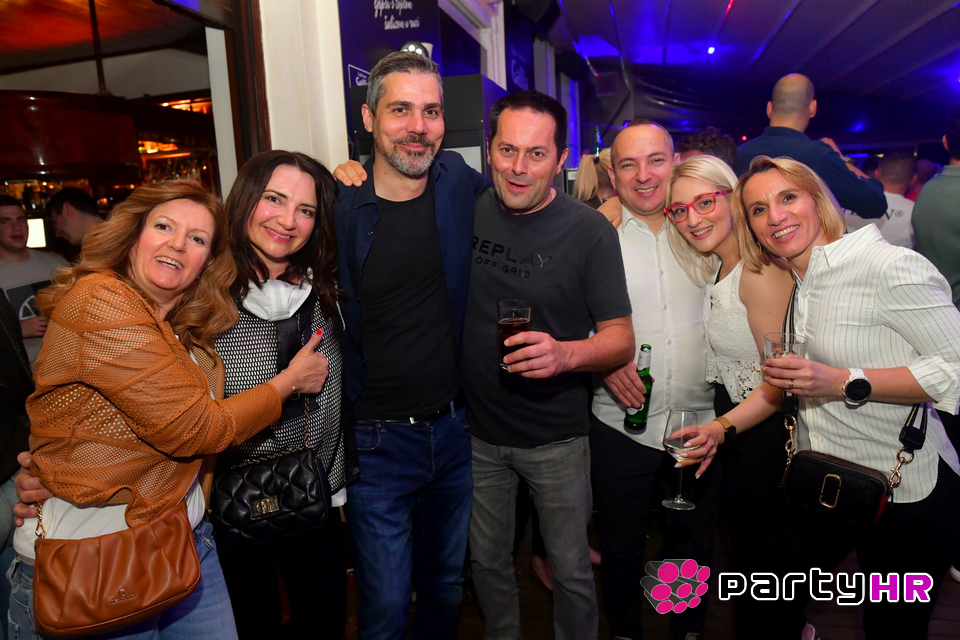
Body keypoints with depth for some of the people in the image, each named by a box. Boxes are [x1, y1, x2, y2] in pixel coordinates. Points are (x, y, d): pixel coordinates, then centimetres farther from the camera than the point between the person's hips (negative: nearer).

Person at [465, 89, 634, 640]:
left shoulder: (590, 231, -13)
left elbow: (621, 340, -12)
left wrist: (566, 353, -34)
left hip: (556, 435, -3)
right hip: (477, 428, 3)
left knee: (572, 569, 14)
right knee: (487, 560, 21)